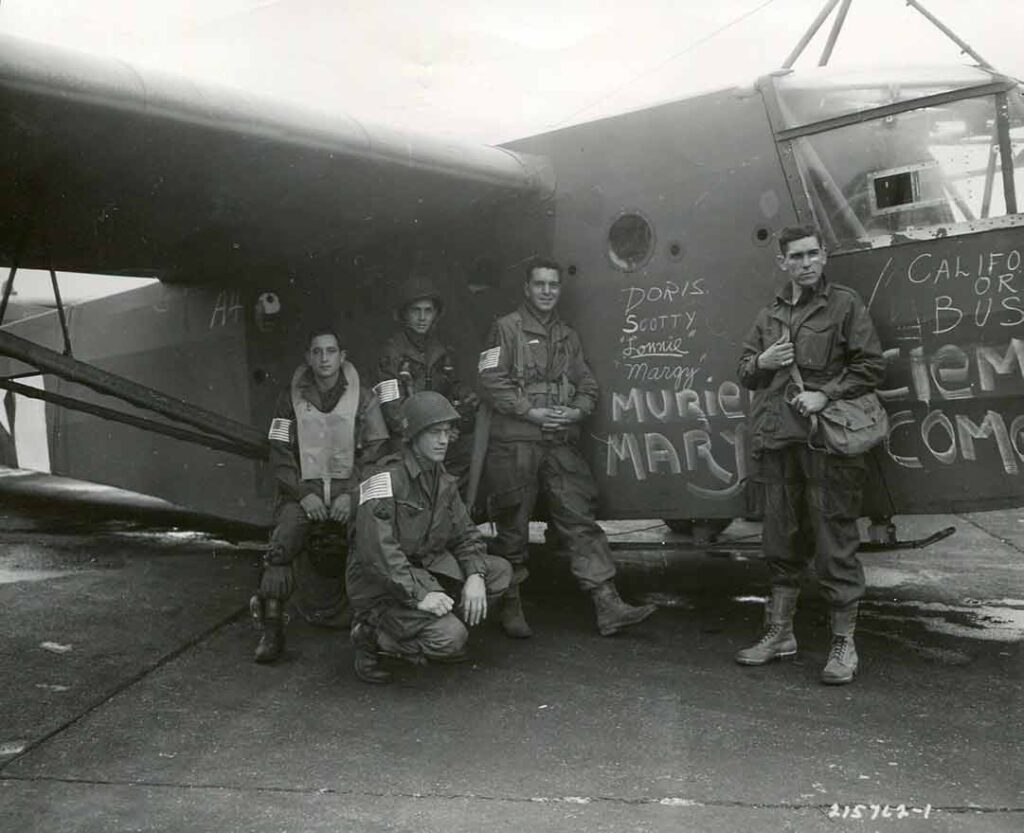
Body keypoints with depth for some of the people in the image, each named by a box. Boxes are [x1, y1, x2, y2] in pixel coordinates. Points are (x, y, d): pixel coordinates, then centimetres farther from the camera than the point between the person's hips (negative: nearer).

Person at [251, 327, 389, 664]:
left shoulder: (363, 397, 6)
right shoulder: (291, 398, 9)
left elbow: (376, 450, 1)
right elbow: (280, 455, 6)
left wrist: (350, 493, -12)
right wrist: (304, 494, -9)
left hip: (350, 488, 0)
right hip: (302, 489, 1)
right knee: (281, 545, -26)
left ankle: (332, 597, -7)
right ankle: (271, 626, -22)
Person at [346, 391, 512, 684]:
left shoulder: (442, 480, 10)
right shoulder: (386, 478, -18)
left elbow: (465, 533, 11)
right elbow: (376, 552, -26)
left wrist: (474, 576, -9)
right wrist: (419, 594, -31)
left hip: (427, 570, 8)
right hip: (381, 589, -8)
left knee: (500, 571, -4)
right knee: (451, 637, -25)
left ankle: (438, 626, 6)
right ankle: (371, 635, -3)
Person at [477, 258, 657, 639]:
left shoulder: (568, 336, 19)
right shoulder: (507, 328, 1)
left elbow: (587, 384, 16)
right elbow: (491, 383, -8)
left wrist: (577, 411, -5)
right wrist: (532, 412, -16)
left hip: (561, 444, 4)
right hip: (514, 443, -4)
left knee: (580, 521, -1)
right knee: (512, 528, 3)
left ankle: (608, 606, -4)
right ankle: (510, 608, 17)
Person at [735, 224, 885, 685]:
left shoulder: (845, 304, 3)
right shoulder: (769, 316, 18)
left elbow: (871, 366, -2)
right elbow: (745, 372, 22)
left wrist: (825, 395, -13)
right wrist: (762, 362, -1)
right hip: (777, 441, 5)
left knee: (835, 542, -3)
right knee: (782, 541, 11)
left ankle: (844, 643, 6)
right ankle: (779, 632, 23)